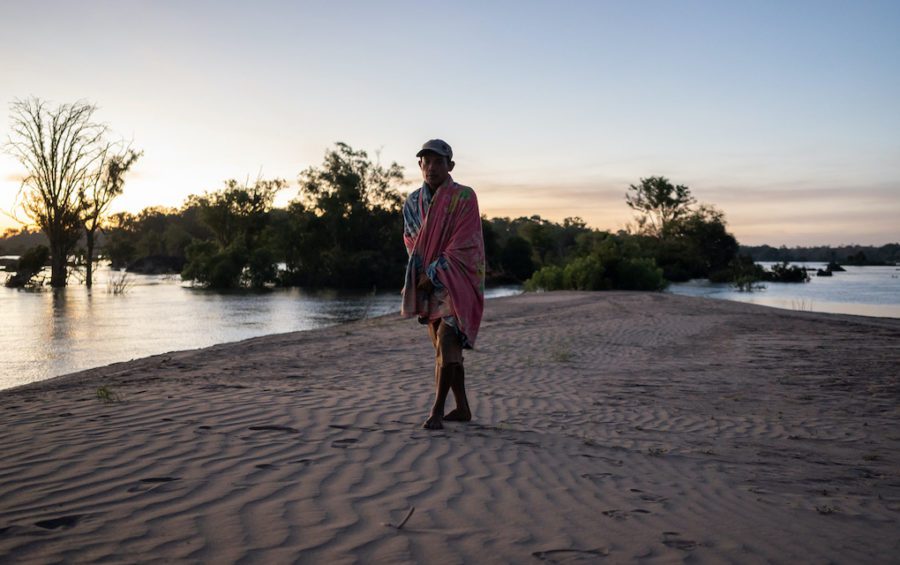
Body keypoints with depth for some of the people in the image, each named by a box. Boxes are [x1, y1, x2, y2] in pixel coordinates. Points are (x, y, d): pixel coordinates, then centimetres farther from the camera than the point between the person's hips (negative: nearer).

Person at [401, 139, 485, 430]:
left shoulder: (464, 197, -10)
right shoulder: (413, 201, 7)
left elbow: (463, 245, -15)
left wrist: (433, 274, -16)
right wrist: (420, 275, -2)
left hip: (457, 279, -6)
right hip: (428, 282, 6)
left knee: (446, 340, -17)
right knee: (446, 346, 8)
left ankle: (437, 410, -10)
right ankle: (462, 408, 18)